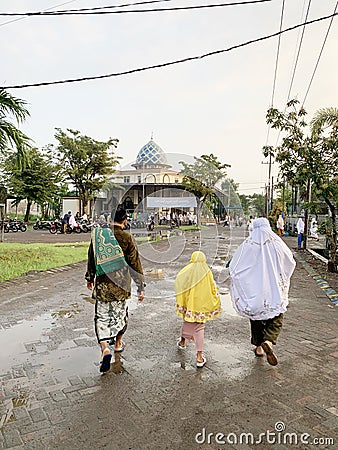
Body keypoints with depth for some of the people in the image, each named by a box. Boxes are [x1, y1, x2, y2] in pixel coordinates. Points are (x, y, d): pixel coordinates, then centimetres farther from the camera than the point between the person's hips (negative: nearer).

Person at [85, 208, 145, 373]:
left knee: (102, 317, 10)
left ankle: (105, 347, -8)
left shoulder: (98, 234, -1)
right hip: (121, 285, -1)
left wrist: (90, 278, 25)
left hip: (102, 284, 1)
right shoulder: (127, 238, -11)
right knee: (120, 314, 19)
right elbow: (135, 263, -8)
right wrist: (140, 287, -1)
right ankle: (118, 343, 37)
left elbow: (91, 259, 10)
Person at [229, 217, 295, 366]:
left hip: (253, 291, 1)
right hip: (274, 290, 0)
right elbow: (291, 262, 3)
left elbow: (233, 266, -9)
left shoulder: (247, 245, -11)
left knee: (256, 317, 18)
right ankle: (268, 342, -13)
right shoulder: (277, 243, -9)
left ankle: (259, 348, 29)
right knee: (276, 319, 12)